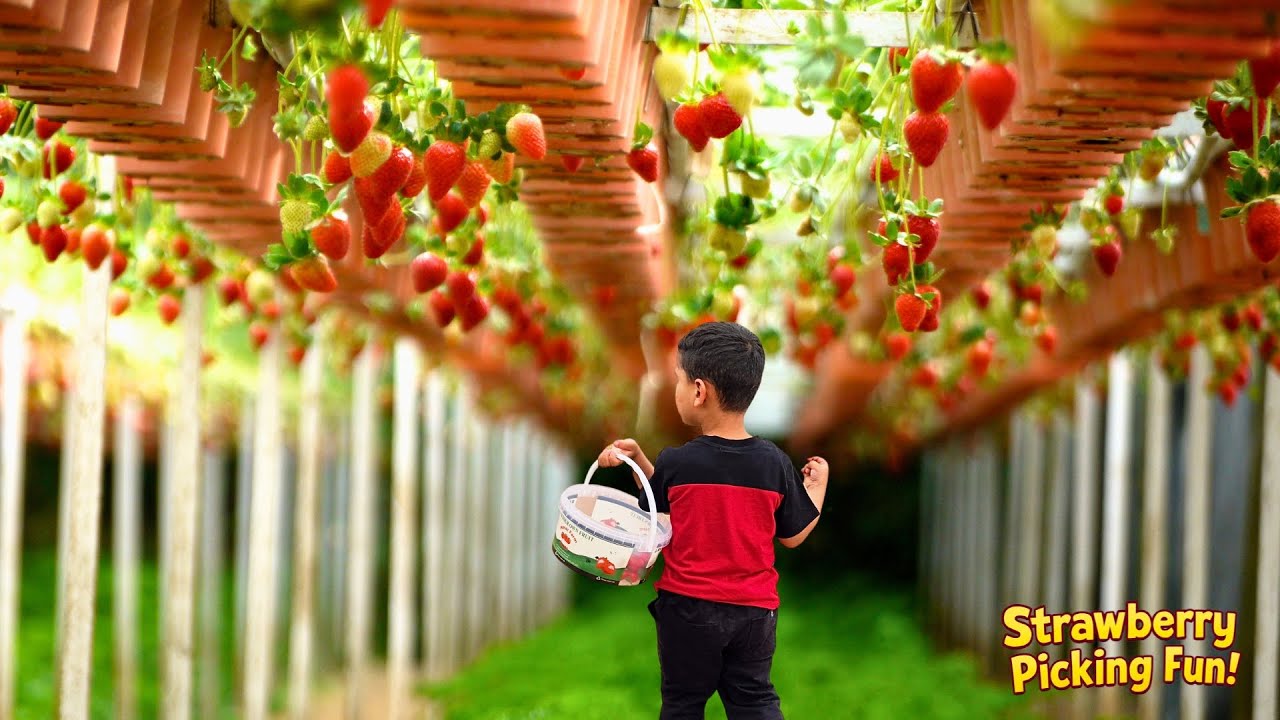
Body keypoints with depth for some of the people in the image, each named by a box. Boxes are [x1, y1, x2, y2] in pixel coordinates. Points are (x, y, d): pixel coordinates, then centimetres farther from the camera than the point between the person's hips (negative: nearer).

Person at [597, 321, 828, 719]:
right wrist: (817, 483, 17)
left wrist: (637, 456, 7)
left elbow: (654, 515, 5)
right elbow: (794, 536, 3)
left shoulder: (675, 463, -14)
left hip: (688, 608, -2)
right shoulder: (775, 464, -9)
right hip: (754, 611, 2)